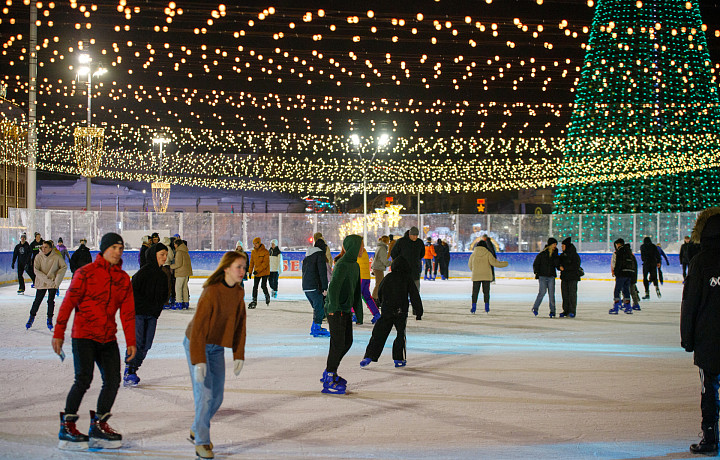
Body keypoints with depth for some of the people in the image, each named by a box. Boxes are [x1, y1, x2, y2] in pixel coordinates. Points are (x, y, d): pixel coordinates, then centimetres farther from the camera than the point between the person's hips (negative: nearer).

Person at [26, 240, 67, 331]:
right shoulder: (38, 257, -8)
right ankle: (31, 318, 25)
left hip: (53, 283, 0)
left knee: (51, 301, -3)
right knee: (37, 301, 5)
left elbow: (64, 267, -1)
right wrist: (47, 279, -18)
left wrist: (57, 279, -8)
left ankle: (49, 320, 15)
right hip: (41, 283, 1)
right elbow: (36, 270, -12)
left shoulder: (56, 257, -9)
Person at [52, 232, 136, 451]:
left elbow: (128, 312, 12)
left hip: (108, 338, 5)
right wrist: (59, 333, -9)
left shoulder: (123, 279, 10)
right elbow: (68, 303, -6)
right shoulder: (85, 273, -6)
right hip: (84, 335, -5)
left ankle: (98, 425, 16)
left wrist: (131, 341, 9)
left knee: (113, 381, 1)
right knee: (83, 379, -13)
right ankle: (67, 426, 1)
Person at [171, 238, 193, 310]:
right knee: (184, 287, 12)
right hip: (186, 272, 9)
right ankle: (186, 303, 14)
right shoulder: (185, 252, 14)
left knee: (178, 287, -5)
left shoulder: (179, 252, -14)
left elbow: (178, 264, -16)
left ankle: (179, 303, -8)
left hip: (181, 272, -9)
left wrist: (170, 267, -4)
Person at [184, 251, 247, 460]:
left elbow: (240, 324, 4)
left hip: (217, 347, 7)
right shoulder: (211, 292, -26)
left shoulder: (239, 292, -4)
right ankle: (201, 442, 6)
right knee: (204, 394, -9)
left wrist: (239, 355, 2)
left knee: (217, 396, 9)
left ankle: (197, 429, 32)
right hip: (197, 344, -7)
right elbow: (198, 327, -26)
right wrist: (199, 361, -28)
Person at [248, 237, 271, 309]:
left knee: (263, 286, -8)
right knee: (255, 287, 2)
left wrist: (257, 270, -25)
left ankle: (267, 296, 19)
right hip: (257, 273, 5)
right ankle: (254, 301, 8)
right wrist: (250, 272, 7)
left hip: (264, 272, -5)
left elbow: (265, 263, -19)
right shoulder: (253, 252, 5)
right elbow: (252, 262, 12)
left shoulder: (265, 252, -13)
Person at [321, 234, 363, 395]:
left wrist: (359, 313, 19)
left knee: (347, 342, 15)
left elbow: (356, 291, 19)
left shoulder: (355, 265, 13)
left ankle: (330, 373, 27)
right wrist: (333, 308, -36)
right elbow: (333, 287, -28)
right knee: (338, 344, -8)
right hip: (335, 310, -10)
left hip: (346, 310, 10)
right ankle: (329, 381, 0)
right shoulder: (342, 265, -17)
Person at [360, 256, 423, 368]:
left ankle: (369, 356, -2)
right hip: (401, 312, -2)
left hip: (386, 311, 2)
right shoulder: (408, 279, -1)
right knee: (401, 335, 10)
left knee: (378, 334, 5)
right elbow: (414, 296, -1)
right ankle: (399, 359, 9)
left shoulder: (387, 278, 6)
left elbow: (379, 294, 16)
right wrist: (419, 310, 6)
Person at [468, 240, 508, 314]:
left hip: (476, 276, 0)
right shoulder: (488, 253, -2)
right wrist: (504, 264, 0)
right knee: (486, 291, 8)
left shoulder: (473, 254, 4)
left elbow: (470, 265, 12)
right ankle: (487, 308, 6)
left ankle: (473, 307, -1)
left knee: (475, 292, 5)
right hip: (486, 276, 0)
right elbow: (493, 262, -11)